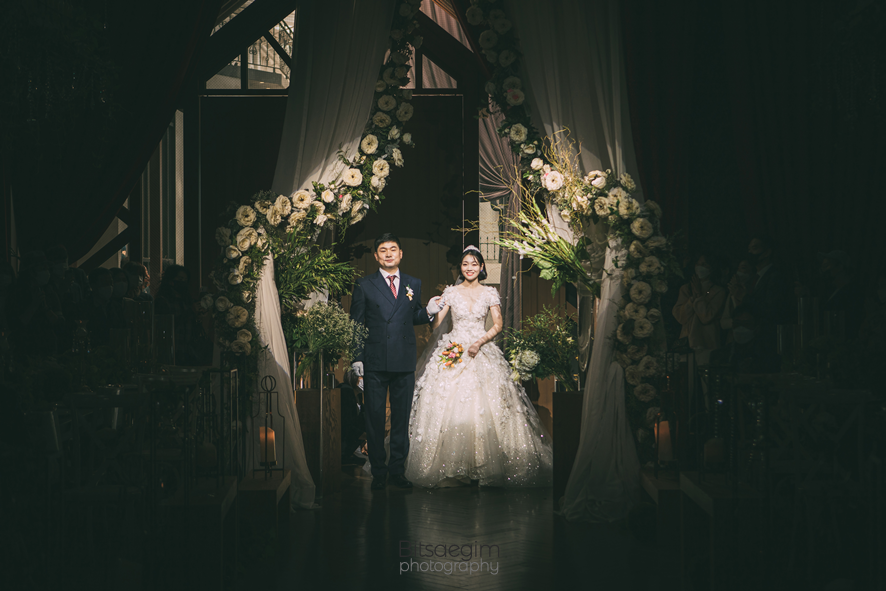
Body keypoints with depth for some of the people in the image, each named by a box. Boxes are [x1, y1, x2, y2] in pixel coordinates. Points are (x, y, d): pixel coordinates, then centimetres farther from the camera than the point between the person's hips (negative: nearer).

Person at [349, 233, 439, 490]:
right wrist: (356, 357, -5)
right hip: (375, 362, -2)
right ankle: (378, 473, 10)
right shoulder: (364, 285, 4)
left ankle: (397, 470, 17)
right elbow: (355, 324, 2)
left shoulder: (414, 284, 11)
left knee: (401, 417, 7)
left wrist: (428, 312, -4)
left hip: (405, 362, 2)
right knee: (375, 418, 1)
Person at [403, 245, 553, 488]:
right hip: (453, 350, 0)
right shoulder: (451, 292, 6)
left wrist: (480, 343, -11)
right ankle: (451, 465, -2)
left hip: (482, 352, 0)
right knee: (449, 404, -8)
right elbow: (436, 322, 3)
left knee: (484, 407, -9)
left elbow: (498, 325, 3)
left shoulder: (490, 293, 6)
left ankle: (485, 463, -1)